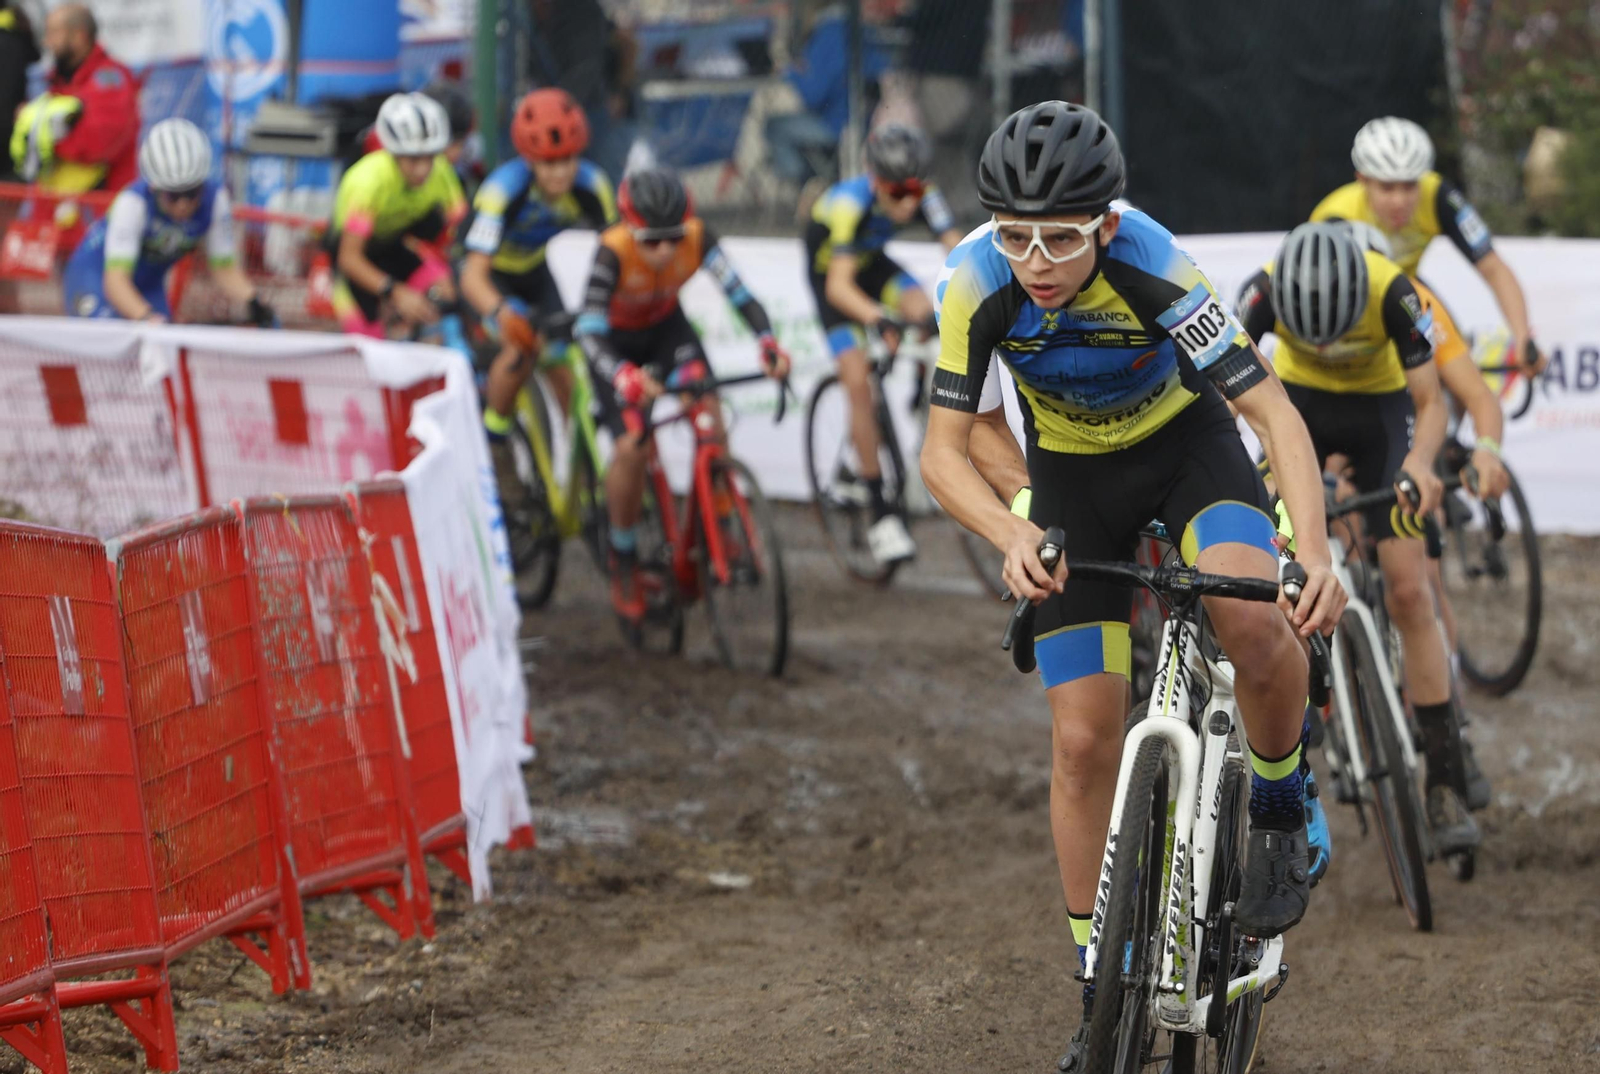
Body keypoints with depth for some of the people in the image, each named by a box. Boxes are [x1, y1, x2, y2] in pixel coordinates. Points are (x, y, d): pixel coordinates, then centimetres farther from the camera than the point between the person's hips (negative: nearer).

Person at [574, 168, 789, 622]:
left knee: (709, 416, -21)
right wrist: (626, 378, -59)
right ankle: (624, 563, 7)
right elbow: (589, 331, -41)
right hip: (616, 339, -3)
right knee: (630, 448, -15)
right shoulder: (614, 251, -36)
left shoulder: (697, 237, -28)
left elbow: (739, 293, -32)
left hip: (667, 328, 3)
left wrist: (768, 343, -51)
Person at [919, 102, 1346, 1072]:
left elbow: (1276, 413, -34)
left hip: (1186, 441, -2)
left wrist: (1318, 556, -50)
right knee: (1084, 743, -3)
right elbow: (945, 454, -24)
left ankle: (1283, 819, -4)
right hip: (1073, 476, 2)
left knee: (1256, 624, -33)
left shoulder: (1156, 271, -33)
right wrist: (1015, 538, -44)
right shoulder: (979, 287, -28)